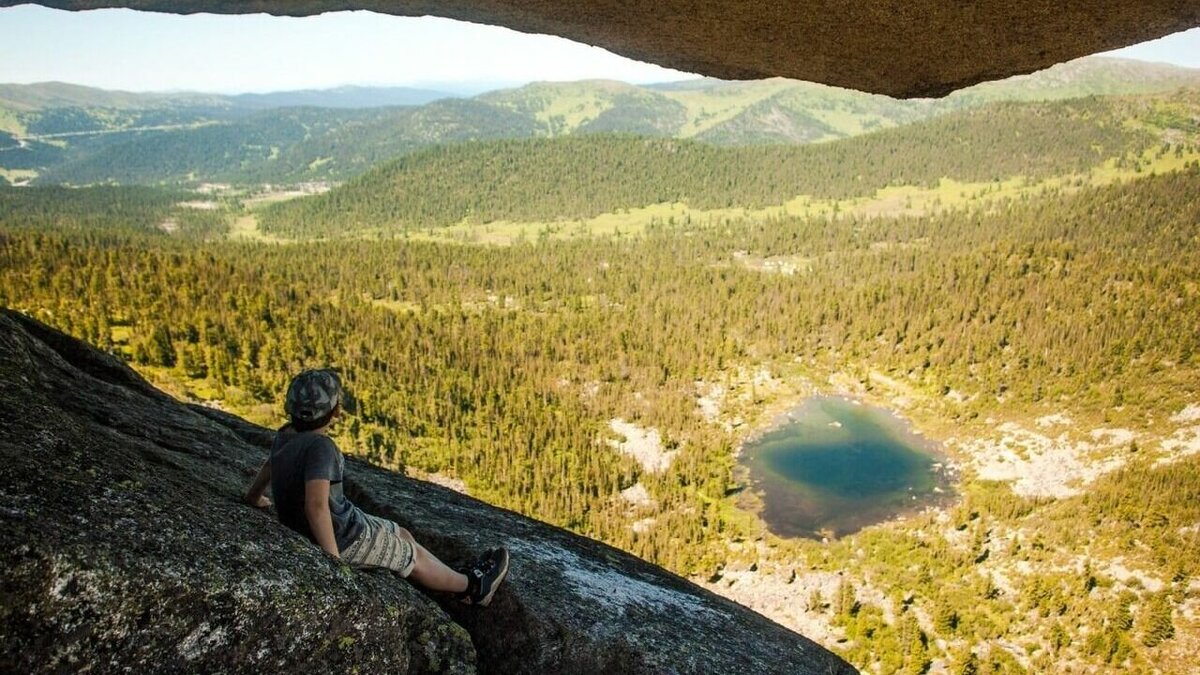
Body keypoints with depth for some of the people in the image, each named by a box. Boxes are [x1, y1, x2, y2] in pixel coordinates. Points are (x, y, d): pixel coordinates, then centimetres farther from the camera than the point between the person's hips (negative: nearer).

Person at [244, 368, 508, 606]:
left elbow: (270, 464, 19)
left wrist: (254, 497, 39)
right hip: (342, 537, -9)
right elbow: (317, 505, -40)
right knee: (415, 556, 11)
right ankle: (473, 586, 31)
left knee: (402, 536, 22)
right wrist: (334, 561, -35)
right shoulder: (320, 446, -31)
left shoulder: (286, 435, -2)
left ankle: (459, 579, 36)